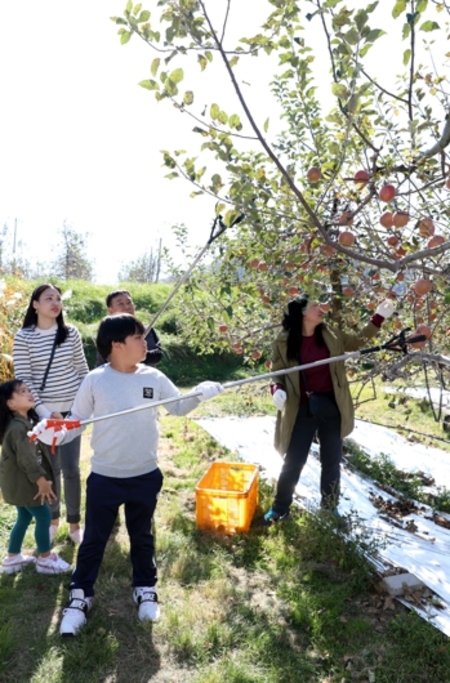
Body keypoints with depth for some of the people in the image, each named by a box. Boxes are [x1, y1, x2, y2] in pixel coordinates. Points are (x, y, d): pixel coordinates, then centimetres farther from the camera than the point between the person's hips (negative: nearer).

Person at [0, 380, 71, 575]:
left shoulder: (27, 421, 5)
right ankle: (45, 560, 15)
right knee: (44, 516, 1)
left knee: (24, 517, 20)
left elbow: (36, 452, 19)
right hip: (22, 483, -10)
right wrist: (42, 482, -21)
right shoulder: (18, 428, -26)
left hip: (21, 482, 10)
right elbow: (27, 459, -27)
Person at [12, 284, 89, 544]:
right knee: (50, 468, 10)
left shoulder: (71, 333, -1)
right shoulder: (23, 337, -6)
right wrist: (43, 411, -13)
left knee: (71, 468, 3)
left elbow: (82, 371, 5)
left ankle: (75, 524, 19)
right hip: (42, 412, 0)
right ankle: (53, 518, 31)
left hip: (71, 410, 1)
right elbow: (23, 379, -7)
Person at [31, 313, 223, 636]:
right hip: (104, 478, -2)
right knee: (94, 539, 14)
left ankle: (146, 589, 42)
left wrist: (201, 394, -11)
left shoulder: (153, 378, -5)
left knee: (142, 537, 20)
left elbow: (179, 406, 7)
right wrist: (53, 432, -26)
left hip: (145, 476, 2)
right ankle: (80, 598, 34)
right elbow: (76, 421, -6)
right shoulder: (95, 380, -12)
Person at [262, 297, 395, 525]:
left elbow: (357, 341, 16)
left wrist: (378, 317, 10)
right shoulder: (283, 343, -9)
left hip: (330, 407, 3)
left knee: (331, 461, 15)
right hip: (302, 409, -3)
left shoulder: (331, 335, 1)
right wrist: (277, 390, -22)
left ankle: (330, 508, 34)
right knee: (293, 461, 6)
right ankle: (280, 507, 24)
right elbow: (277, 374, -1)